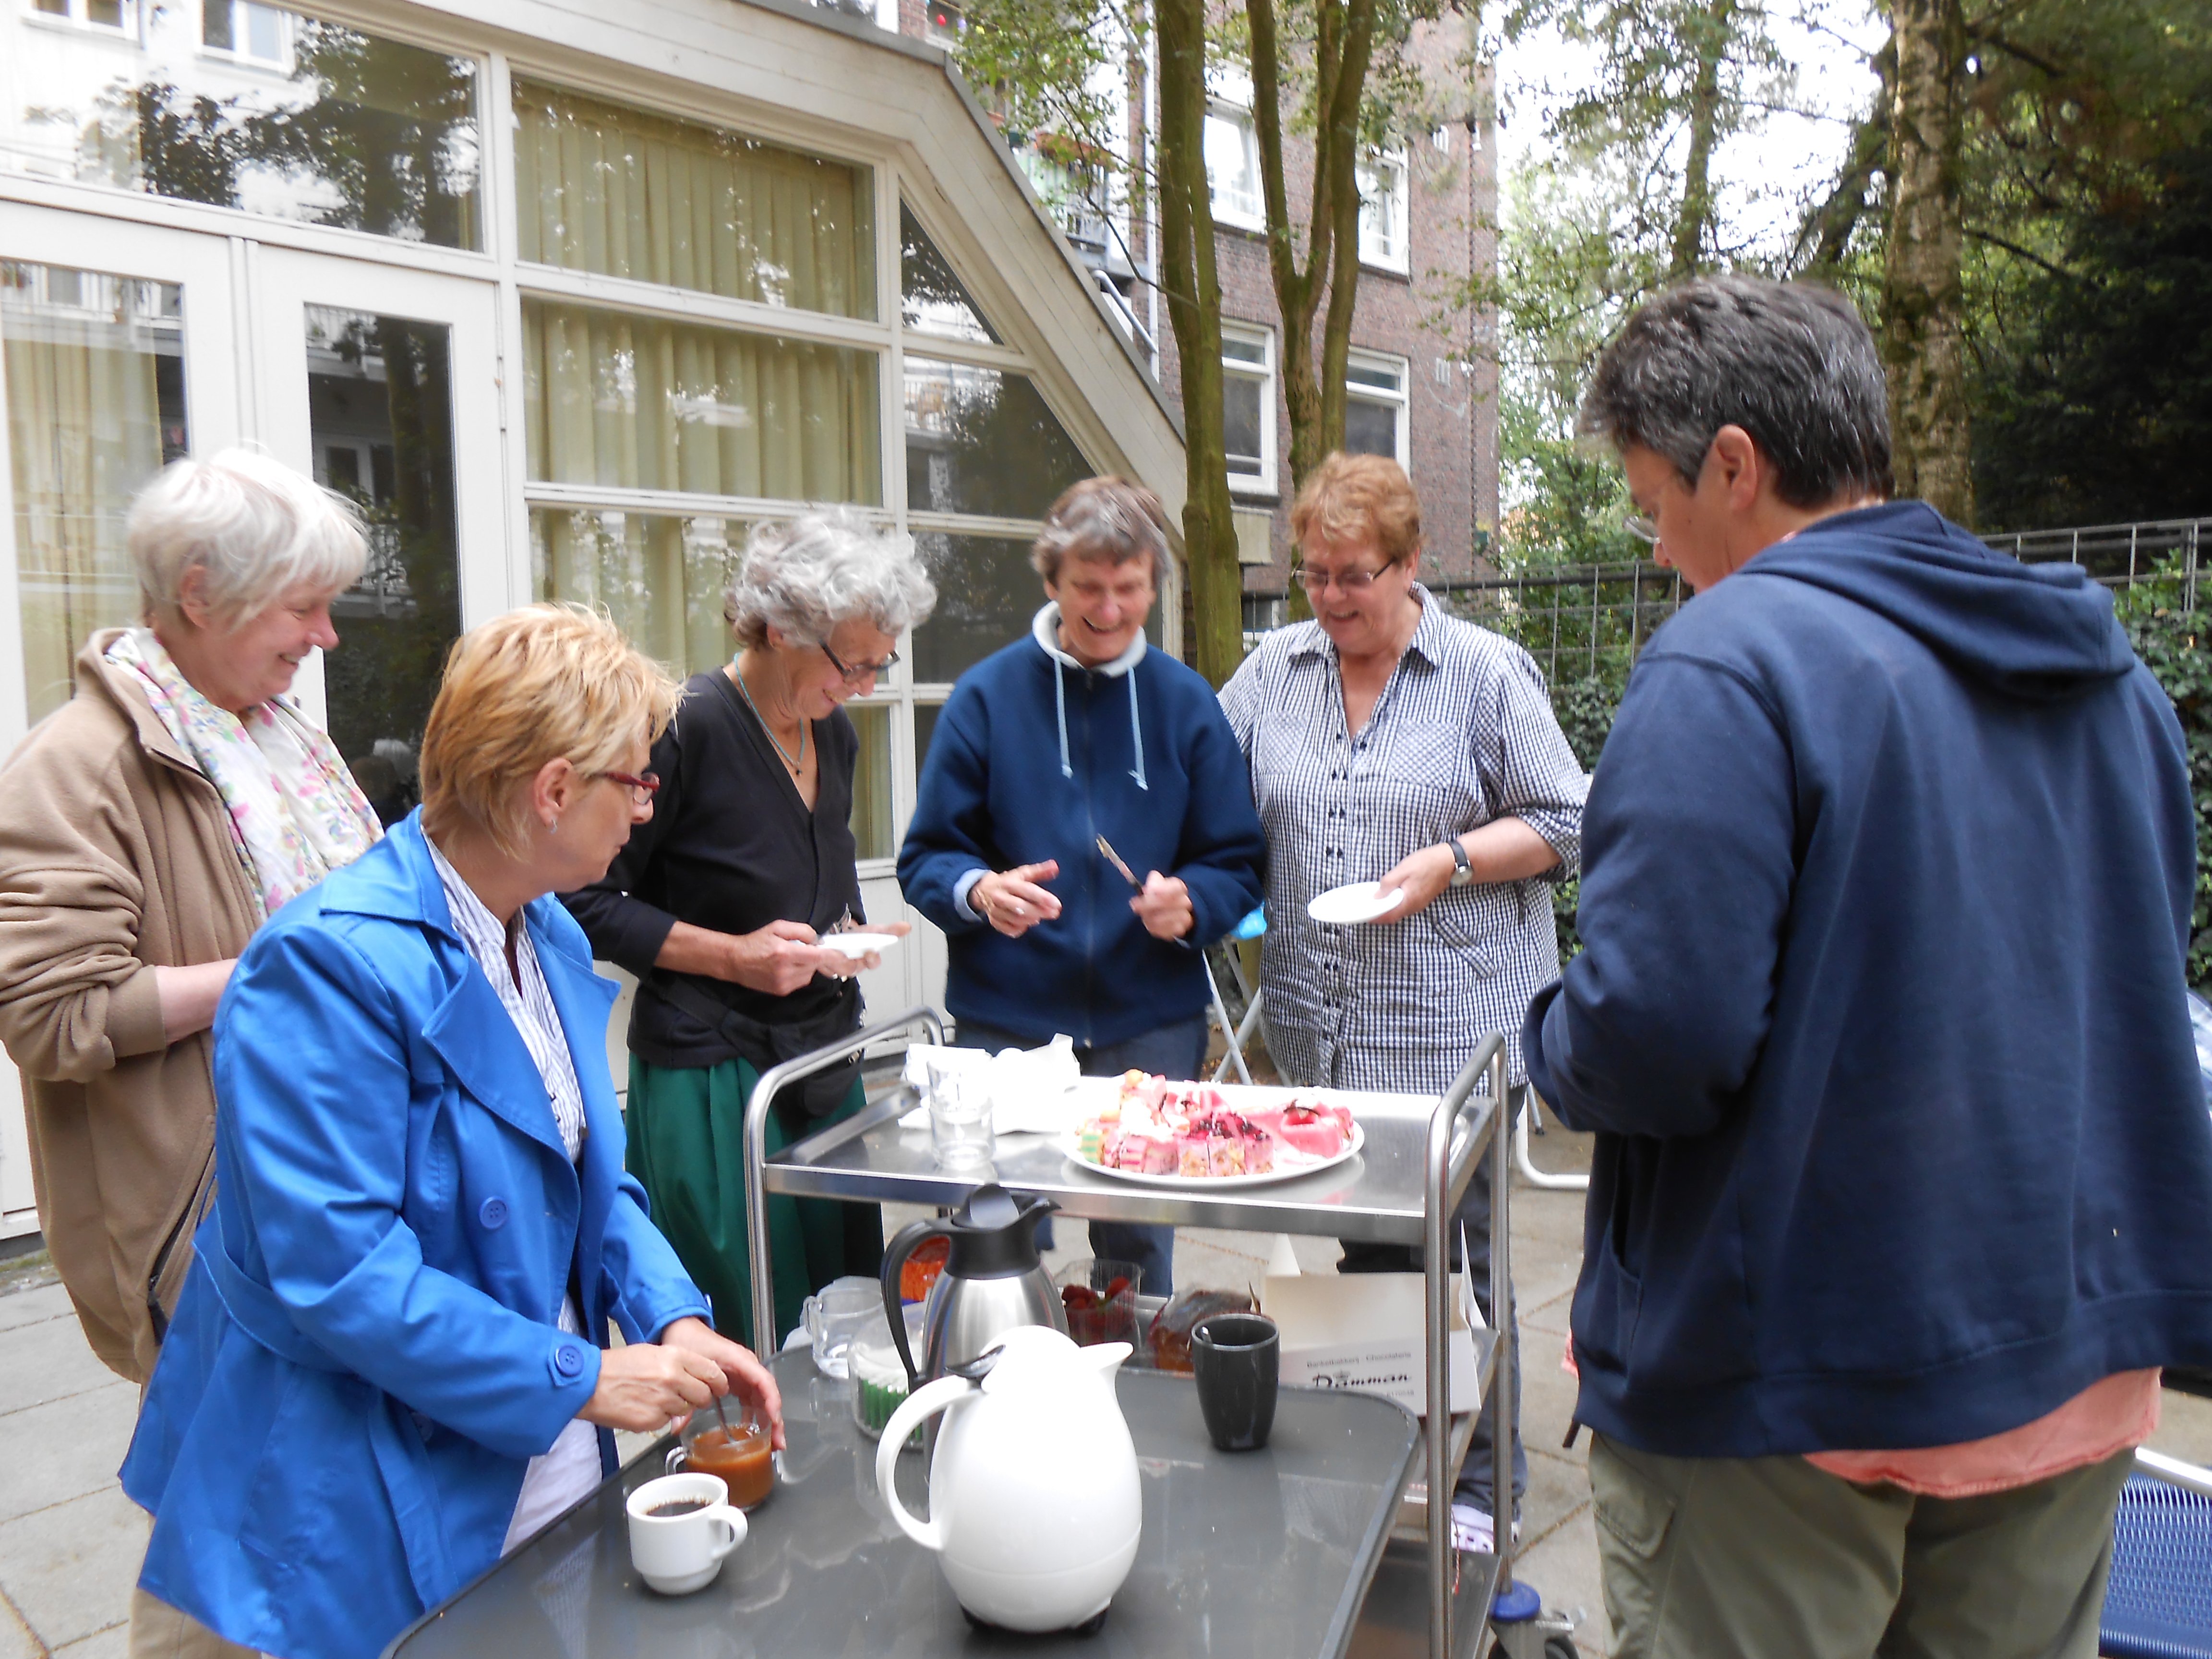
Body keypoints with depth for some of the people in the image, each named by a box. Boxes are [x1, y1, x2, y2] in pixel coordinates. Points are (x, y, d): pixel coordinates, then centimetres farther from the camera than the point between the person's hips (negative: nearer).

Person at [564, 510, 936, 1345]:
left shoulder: (833, 733, 10)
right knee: (741, 1346, 0)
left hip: (823, 1061, 7)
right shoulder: (687, 728, -14)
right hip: (712, 1078, -7)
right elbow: (587, 902, -11)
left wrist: (847, 934, 6)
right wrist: (732, 955, -17)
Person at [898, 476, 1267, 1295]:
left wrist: (1188, 903, -16)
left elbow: (1238, 865, 5)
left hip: (1151, 1027, 1)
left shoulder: (1186, 703, 4)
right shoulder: (987, 695, 1)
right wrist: (979, 891, -20)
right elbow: (926, 858, 1)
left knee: (1138, 1247, 11)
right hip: (1006, 1022, -1)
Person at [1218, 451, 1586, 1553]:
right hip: (1324, 1032, 4)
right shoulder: (1274, 671, 8)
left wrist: (1449, 861, -16)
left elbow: (1563, 824, -3)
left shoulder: (1487, 672, -3)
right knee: (1364, 1252, 17)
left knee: (1460, 1263, 5)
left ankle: (1480, 1481, 23)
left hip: (1456, 1025, -4)